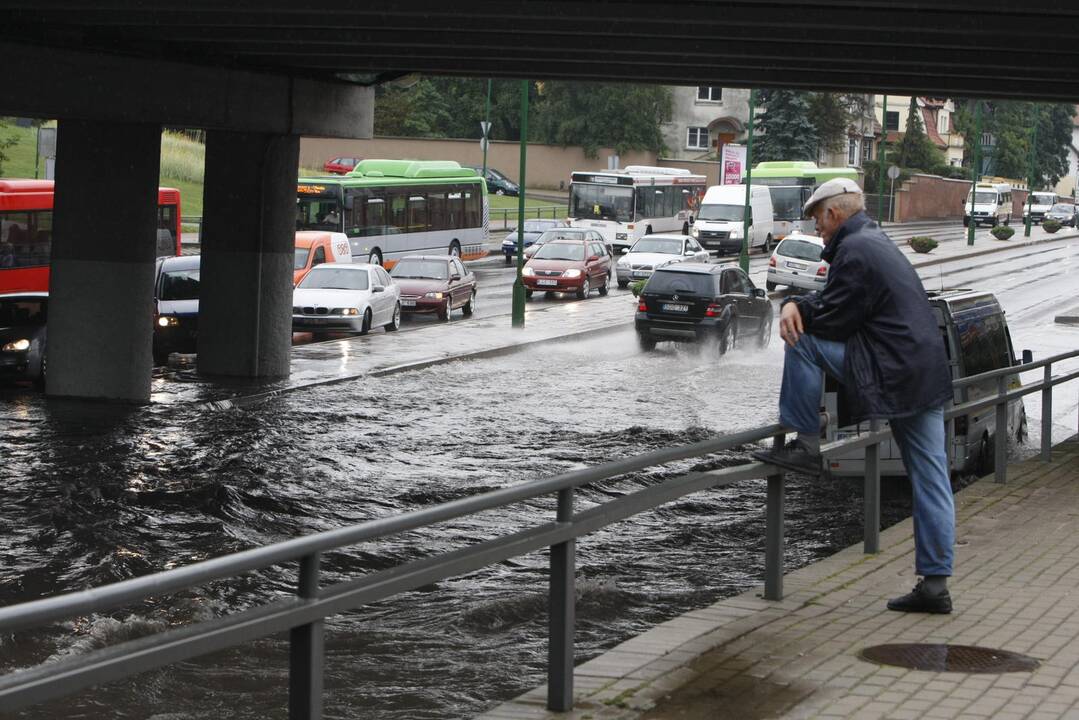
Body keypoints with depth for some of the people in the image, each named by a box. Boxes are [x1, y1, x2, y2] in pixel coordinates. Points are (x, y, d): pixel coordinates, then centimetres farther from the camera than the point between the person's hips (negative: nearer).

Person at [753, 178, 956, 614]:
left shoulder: (855, 251, -11)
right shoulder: (877, 243, 21)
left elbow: (833, 319, -12)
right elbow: (835, 301, 22)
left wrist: (796, 311, 7)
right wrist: (796, 305, 3)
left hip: (890, 374, -10)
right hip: (928, 378, 10)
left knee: (803, 341, -5)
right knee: (930, 481, 7)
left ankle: (806, 445, -1)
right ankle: (934, 583, 9)